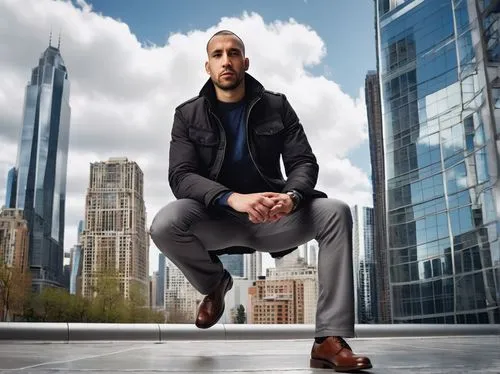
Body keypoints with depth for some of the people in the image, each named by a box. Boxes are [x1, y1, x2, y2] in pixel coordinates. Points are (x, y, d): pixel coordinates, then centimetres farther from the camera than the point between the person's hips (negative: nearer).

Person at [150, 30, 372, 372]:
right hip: (216, 220, -1)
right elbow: (181, 177, -13)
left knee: (336, 212, -24)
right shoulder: (188, 115, 0)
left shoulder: (277, 106, 3)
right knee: (165, 225, -32)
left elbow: (304, 162, -4)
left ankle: (330, 340, -24)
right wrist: (233, 199, -33)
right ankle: (215, 284, 2)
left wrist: (291, 197, -30)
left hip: (271, 220, 1)